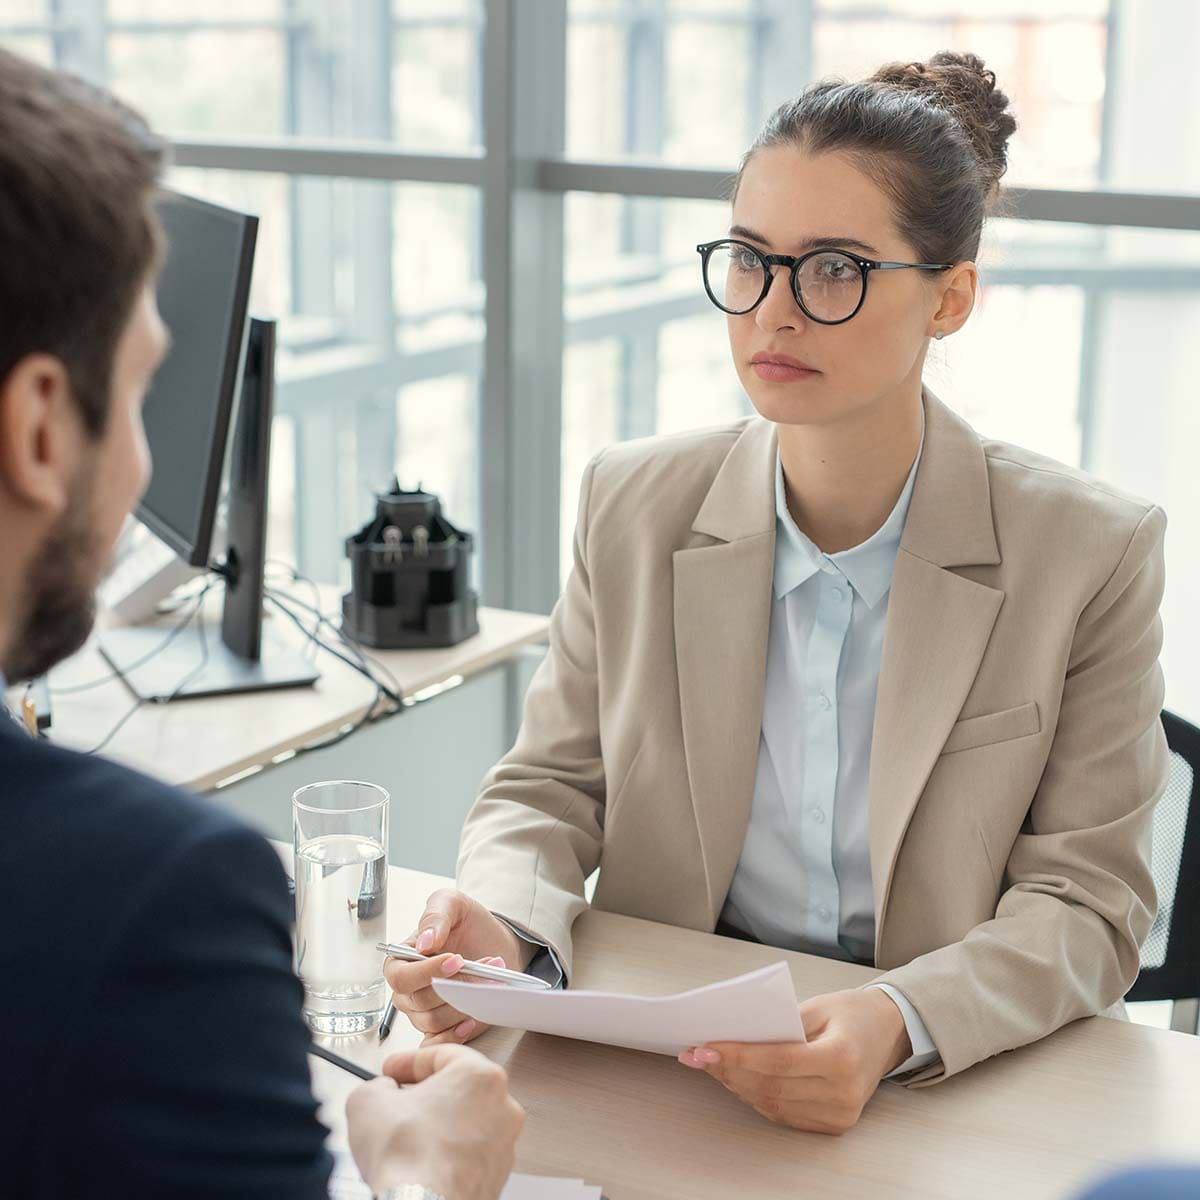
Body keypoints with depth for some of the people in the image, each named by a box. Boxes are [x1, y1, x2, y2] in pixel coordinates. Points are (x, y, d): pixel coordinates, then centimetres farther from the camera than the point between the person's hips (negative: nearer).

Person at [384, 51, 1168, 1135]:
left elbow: (1086, 899, -5)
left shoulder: (1090, 554, -6)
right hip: (660, 1065, 1)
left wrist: (895, 1026, -24)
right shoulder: (633, 507, 3)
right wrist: (504, 931, -15)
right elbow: (549, 789, 8)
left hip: (955, 1082, -1)